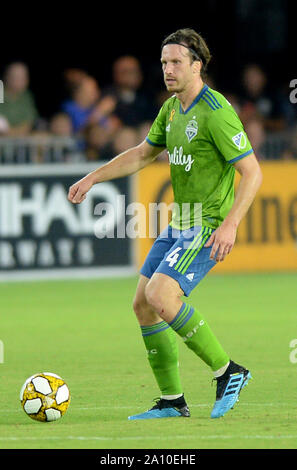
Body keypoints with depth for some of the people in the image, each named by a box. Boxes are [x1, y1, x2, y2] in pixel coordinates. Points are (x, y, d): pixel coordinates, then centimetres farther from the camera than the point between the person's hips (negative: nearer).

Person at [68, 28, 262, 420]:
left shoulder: (216, 112, -18)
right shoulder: (172, 108, 10)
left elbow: (252, 173, -20)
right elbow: (142, 154, 24)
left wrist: (230, 224, -29)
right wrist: (92, 179, 17)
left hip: (208, 227, -9)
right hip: (179, 225, 9)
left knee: (160, 296, -24)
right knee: (143, 303, 5)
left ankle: (227, 372, -11)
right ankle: (172, 401, 12)